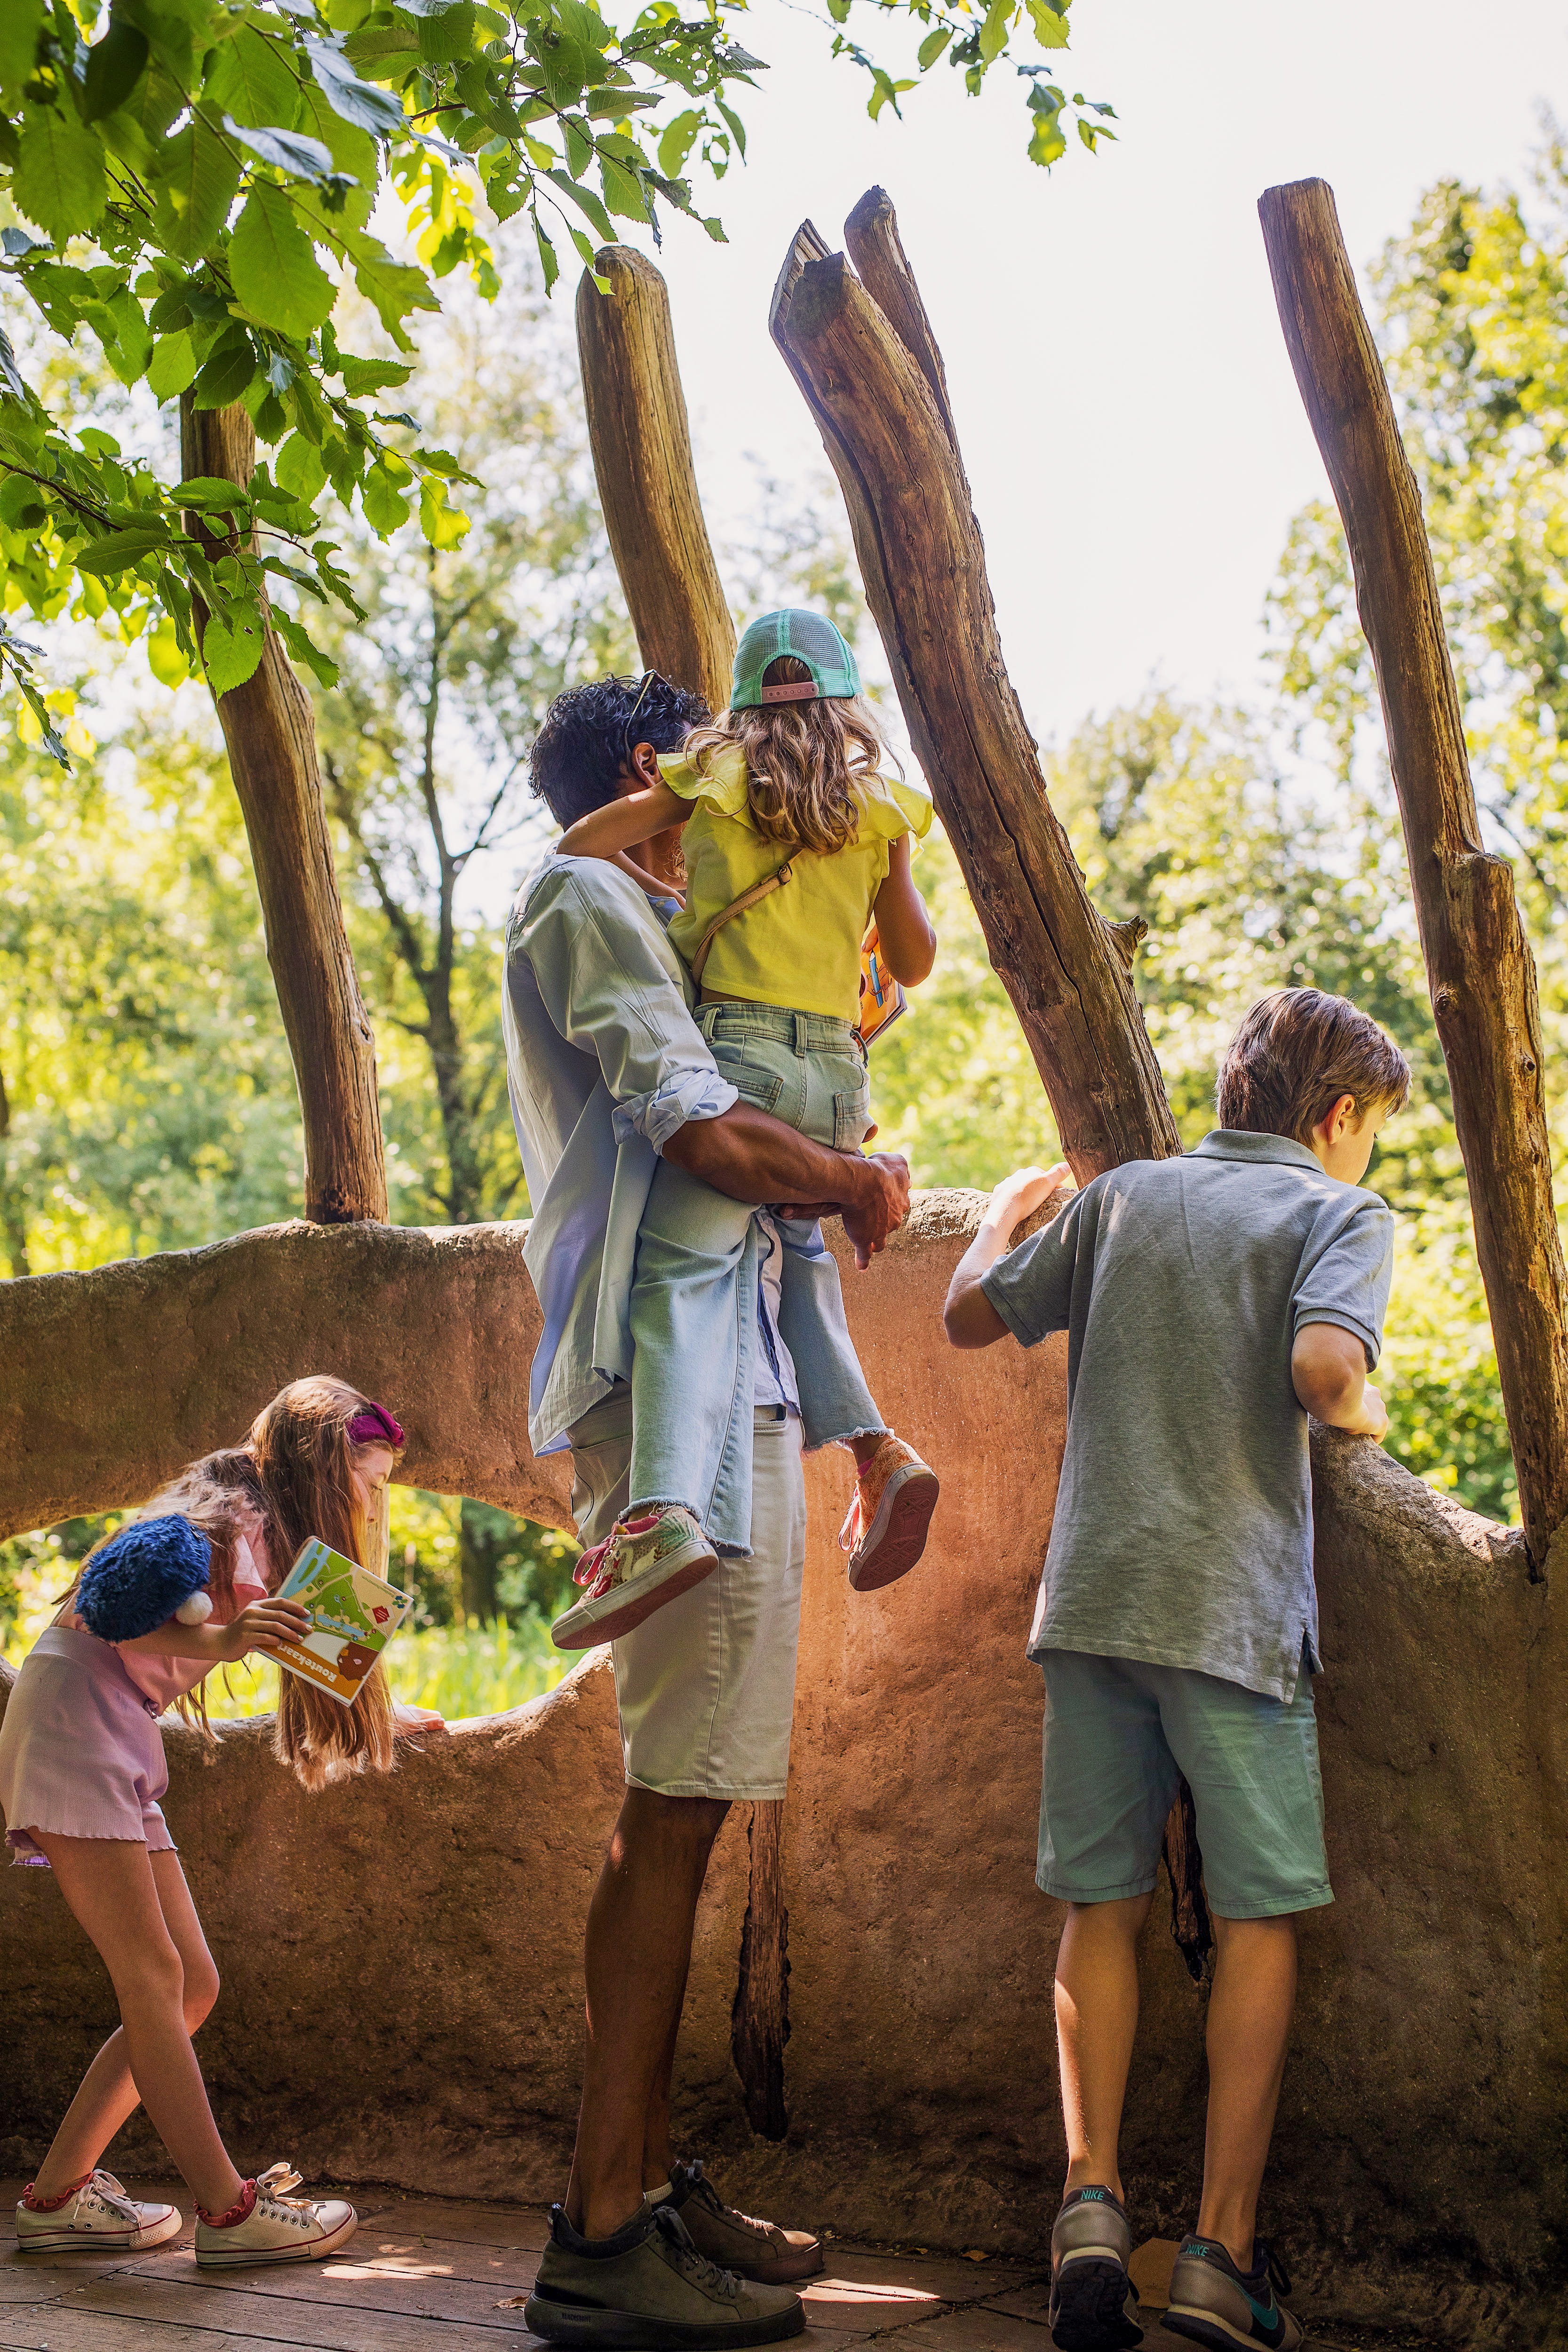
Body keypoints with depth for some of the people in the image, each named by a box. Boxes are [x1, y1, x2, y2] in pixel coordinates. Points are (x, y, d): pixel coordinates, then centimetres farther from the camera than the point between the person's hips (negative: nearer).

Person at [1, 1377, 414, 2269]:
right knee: (154, 1977, -11)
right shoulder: (227, 1515, -10)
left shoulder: (272, 1538, 18)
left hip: (122, 1749, 10)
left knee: (191, 1986, 5)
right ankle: (230, 2211, -11)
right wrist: (217, 1639, -37)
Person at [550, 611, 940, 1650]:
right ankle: (877, 1448, 8)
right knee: (792, 1245, 27)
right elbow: (914, 962, 16)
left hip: (739, 1050, -4)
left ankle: (667, 1512, -40)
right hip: (839, 1071, 4)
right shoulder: (878, 804, 14)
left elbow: (578, 845, 8)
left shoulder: (715, 774, 9)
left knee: (685, 1271, -18)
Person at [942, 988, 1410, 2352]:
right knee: (1261, 1917, 4)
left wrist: (1008, 1210, 38)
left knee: (1105, 1904, 11)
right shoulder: (1343, 1210, 0)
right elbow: (1322, 1365, -18)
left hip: (1092, 1597, 4)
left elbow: (973, 1318, 20)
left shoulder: (1125, 1194, 13)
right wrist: (1359, 1415, 4)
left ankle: (1091, 2201, -1)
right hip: (1234, 1608, -4)